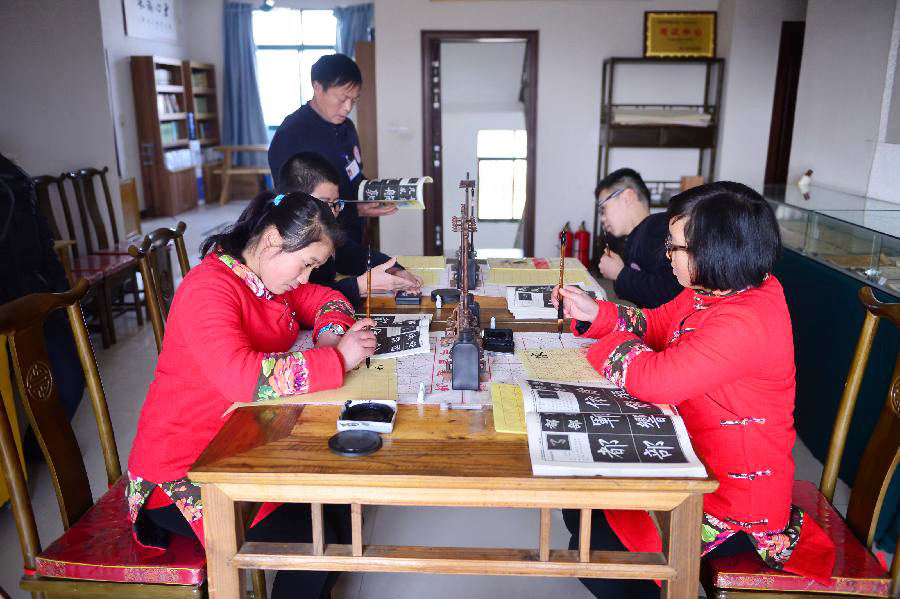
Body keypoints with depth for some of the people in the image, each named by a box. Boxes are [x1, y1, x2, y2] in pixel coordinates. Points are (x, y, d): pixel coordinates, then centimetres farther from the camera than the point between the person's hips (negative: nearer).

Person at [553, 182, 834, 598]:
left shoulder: (746, 322, -32)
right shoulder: (712, 290, 0)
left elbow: (656, 381, -36)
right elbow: (655, 324, 13)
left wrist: (611, 344, -15)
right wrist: (594, 313, -1)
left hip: (735, 497, -10)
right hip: (699, 462, 10)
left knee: (593, 546, -9)